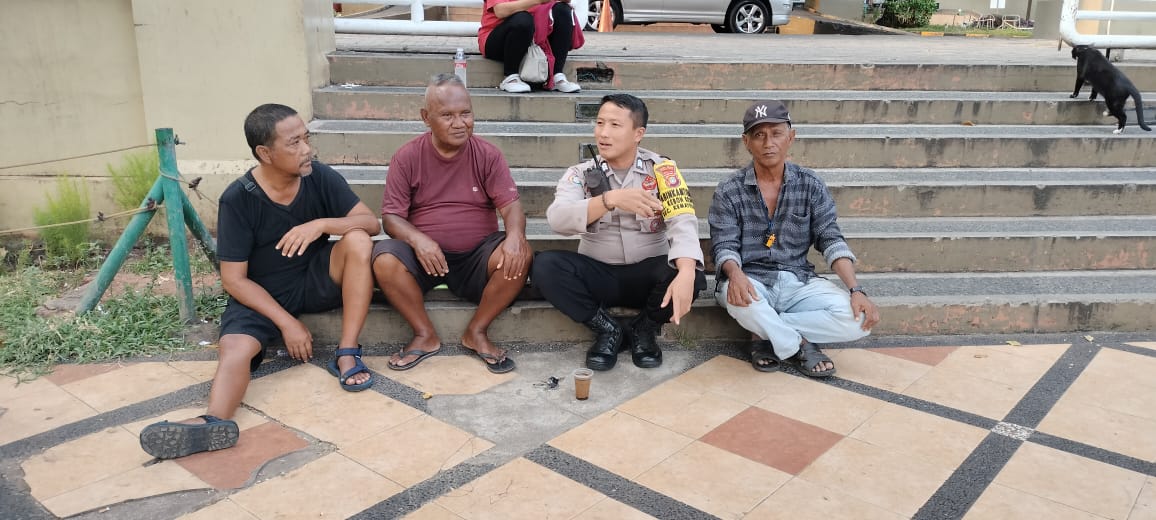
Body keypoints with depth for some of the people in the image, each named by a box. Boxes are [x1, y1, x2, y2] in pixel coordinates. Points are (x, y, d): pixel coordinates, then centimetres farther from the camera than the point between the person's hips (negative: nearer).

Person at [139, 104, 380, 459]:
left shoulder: (320, 177, -10)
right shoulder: (238, 199, -17)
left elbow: (371, 223, -13)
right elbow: (234, 279, -14)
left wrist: (322, 224, -32)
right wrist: (286, 322, -22)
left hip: (314, 280, 2)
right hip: (261, 294, -2)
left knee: (357, 241, -25)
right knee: (235, 349, -31)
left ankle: (347, 354, -24)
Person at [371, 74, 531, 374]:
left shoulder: (488, 155, 1)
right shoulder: (407, 157, -1)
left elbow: (510, 203, -8)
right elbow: (391, 217, -5)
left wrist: (515, 234, -32)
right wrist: (417, 239, -27)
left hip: (477, 256, 1)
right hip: (425, 258, 0)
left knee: (520, 255, -28)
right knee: (384, 258, -31)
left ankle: (477, 332, -7)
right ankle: (425, 335, -9)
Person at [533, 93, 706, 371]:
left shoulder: (661, 169, -4)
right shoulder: (580, 173, -1)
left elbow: (682, 222, -19)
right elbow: (558, 219, -21)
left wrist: (686, 274, -39)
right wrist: (611, 199, -36)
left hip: (647, 274, -1)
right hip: (598, 274, 1)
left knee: (692, 276, -30)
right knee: (544, 266, -25)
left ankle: (643, 330, 0)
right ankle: (606, 329, -5)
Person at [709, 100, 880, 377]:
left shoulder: (810, 185, 3)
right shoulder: (729, 191, -2)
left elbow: (831, 240, -1)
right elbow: (725, 246, -6)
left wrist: (856, 289, -15)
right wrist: (735, 274, -31)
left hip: (799, 281, 3)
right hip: (751, 282, -2)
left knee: (856, 318, -22)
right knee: (735, 296, -38)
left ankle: (769, 335, -7)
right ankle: (799, 345, -12)